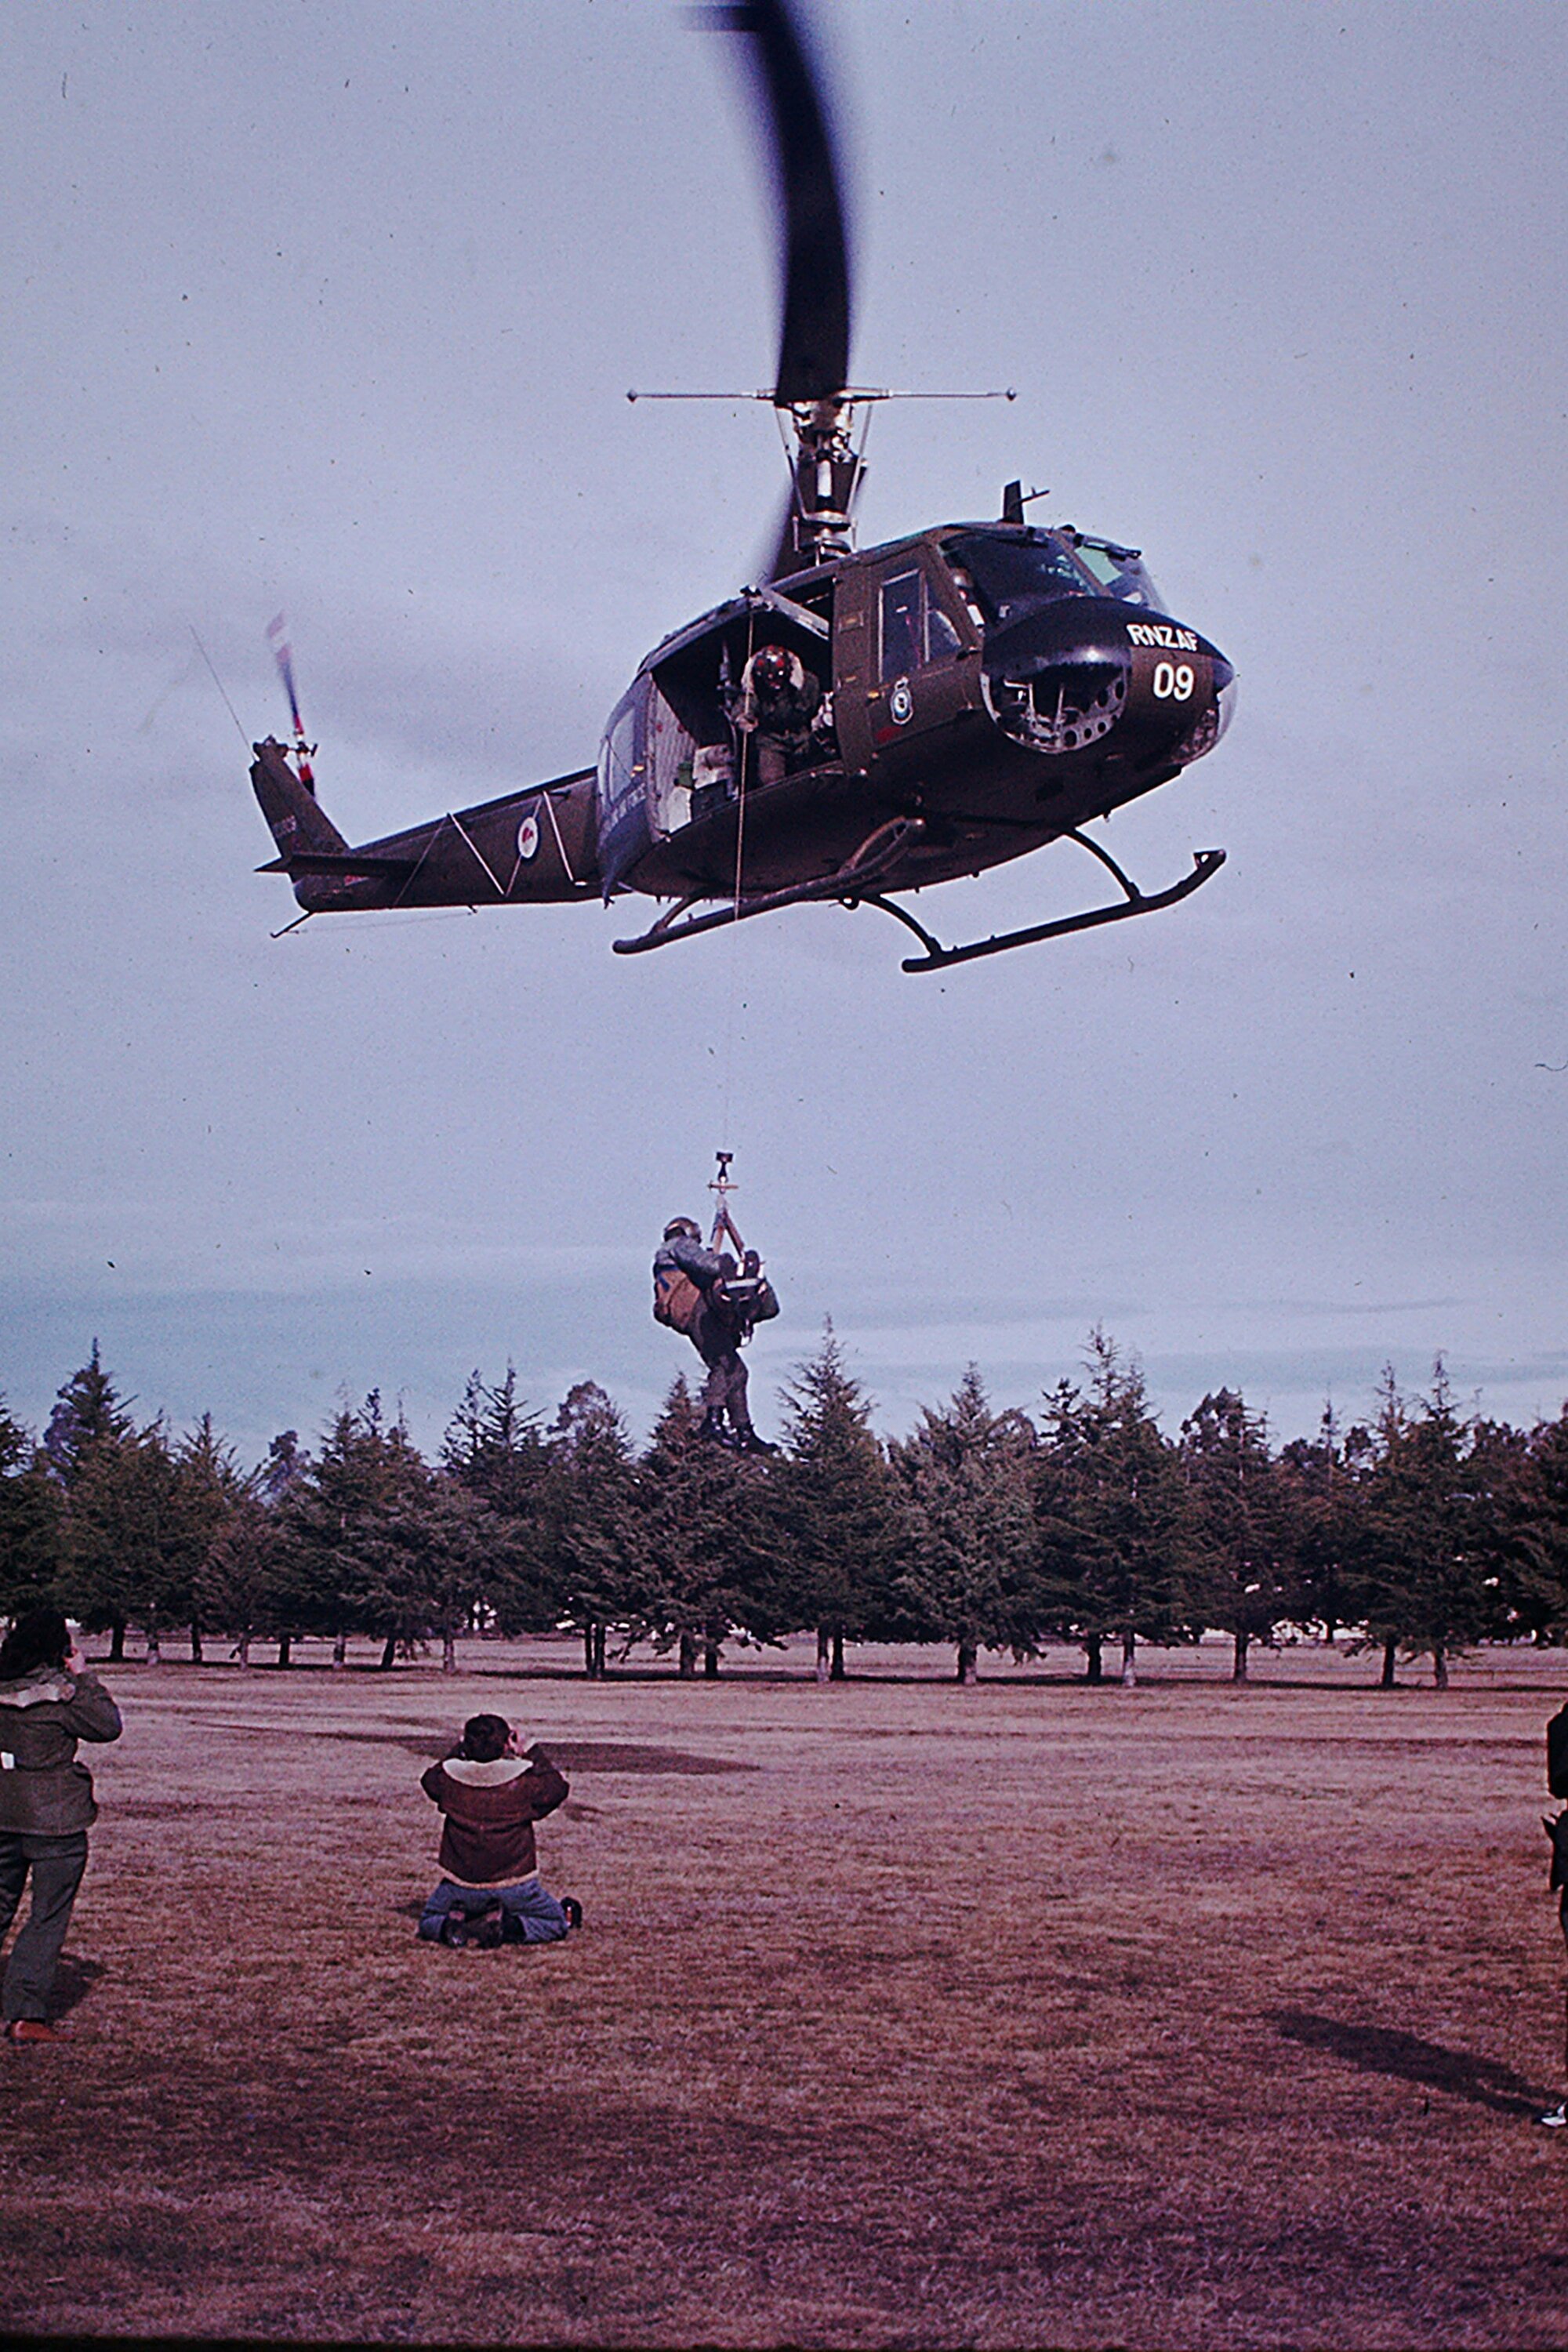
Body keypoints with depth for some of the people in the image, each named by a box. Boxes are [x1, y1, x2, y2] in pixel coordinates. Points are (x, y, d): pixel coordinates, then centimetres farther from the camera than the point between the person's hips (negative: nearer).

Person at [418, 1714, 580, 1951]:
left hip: (460, 1889, 2)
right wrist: (530, 1753, 10)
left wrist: (460, 1751, 17)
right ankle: (508, 1927, -9)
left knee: (429, 1923, 26)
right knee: (555, 1923, 17)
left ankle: (452, 1926, -8)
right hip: (515, 1890, -2)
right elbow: (557, 1787, 6)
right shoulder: (524, 1779, -14)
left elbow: (428, 1780, 17)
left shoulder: (449, 1779, -8)